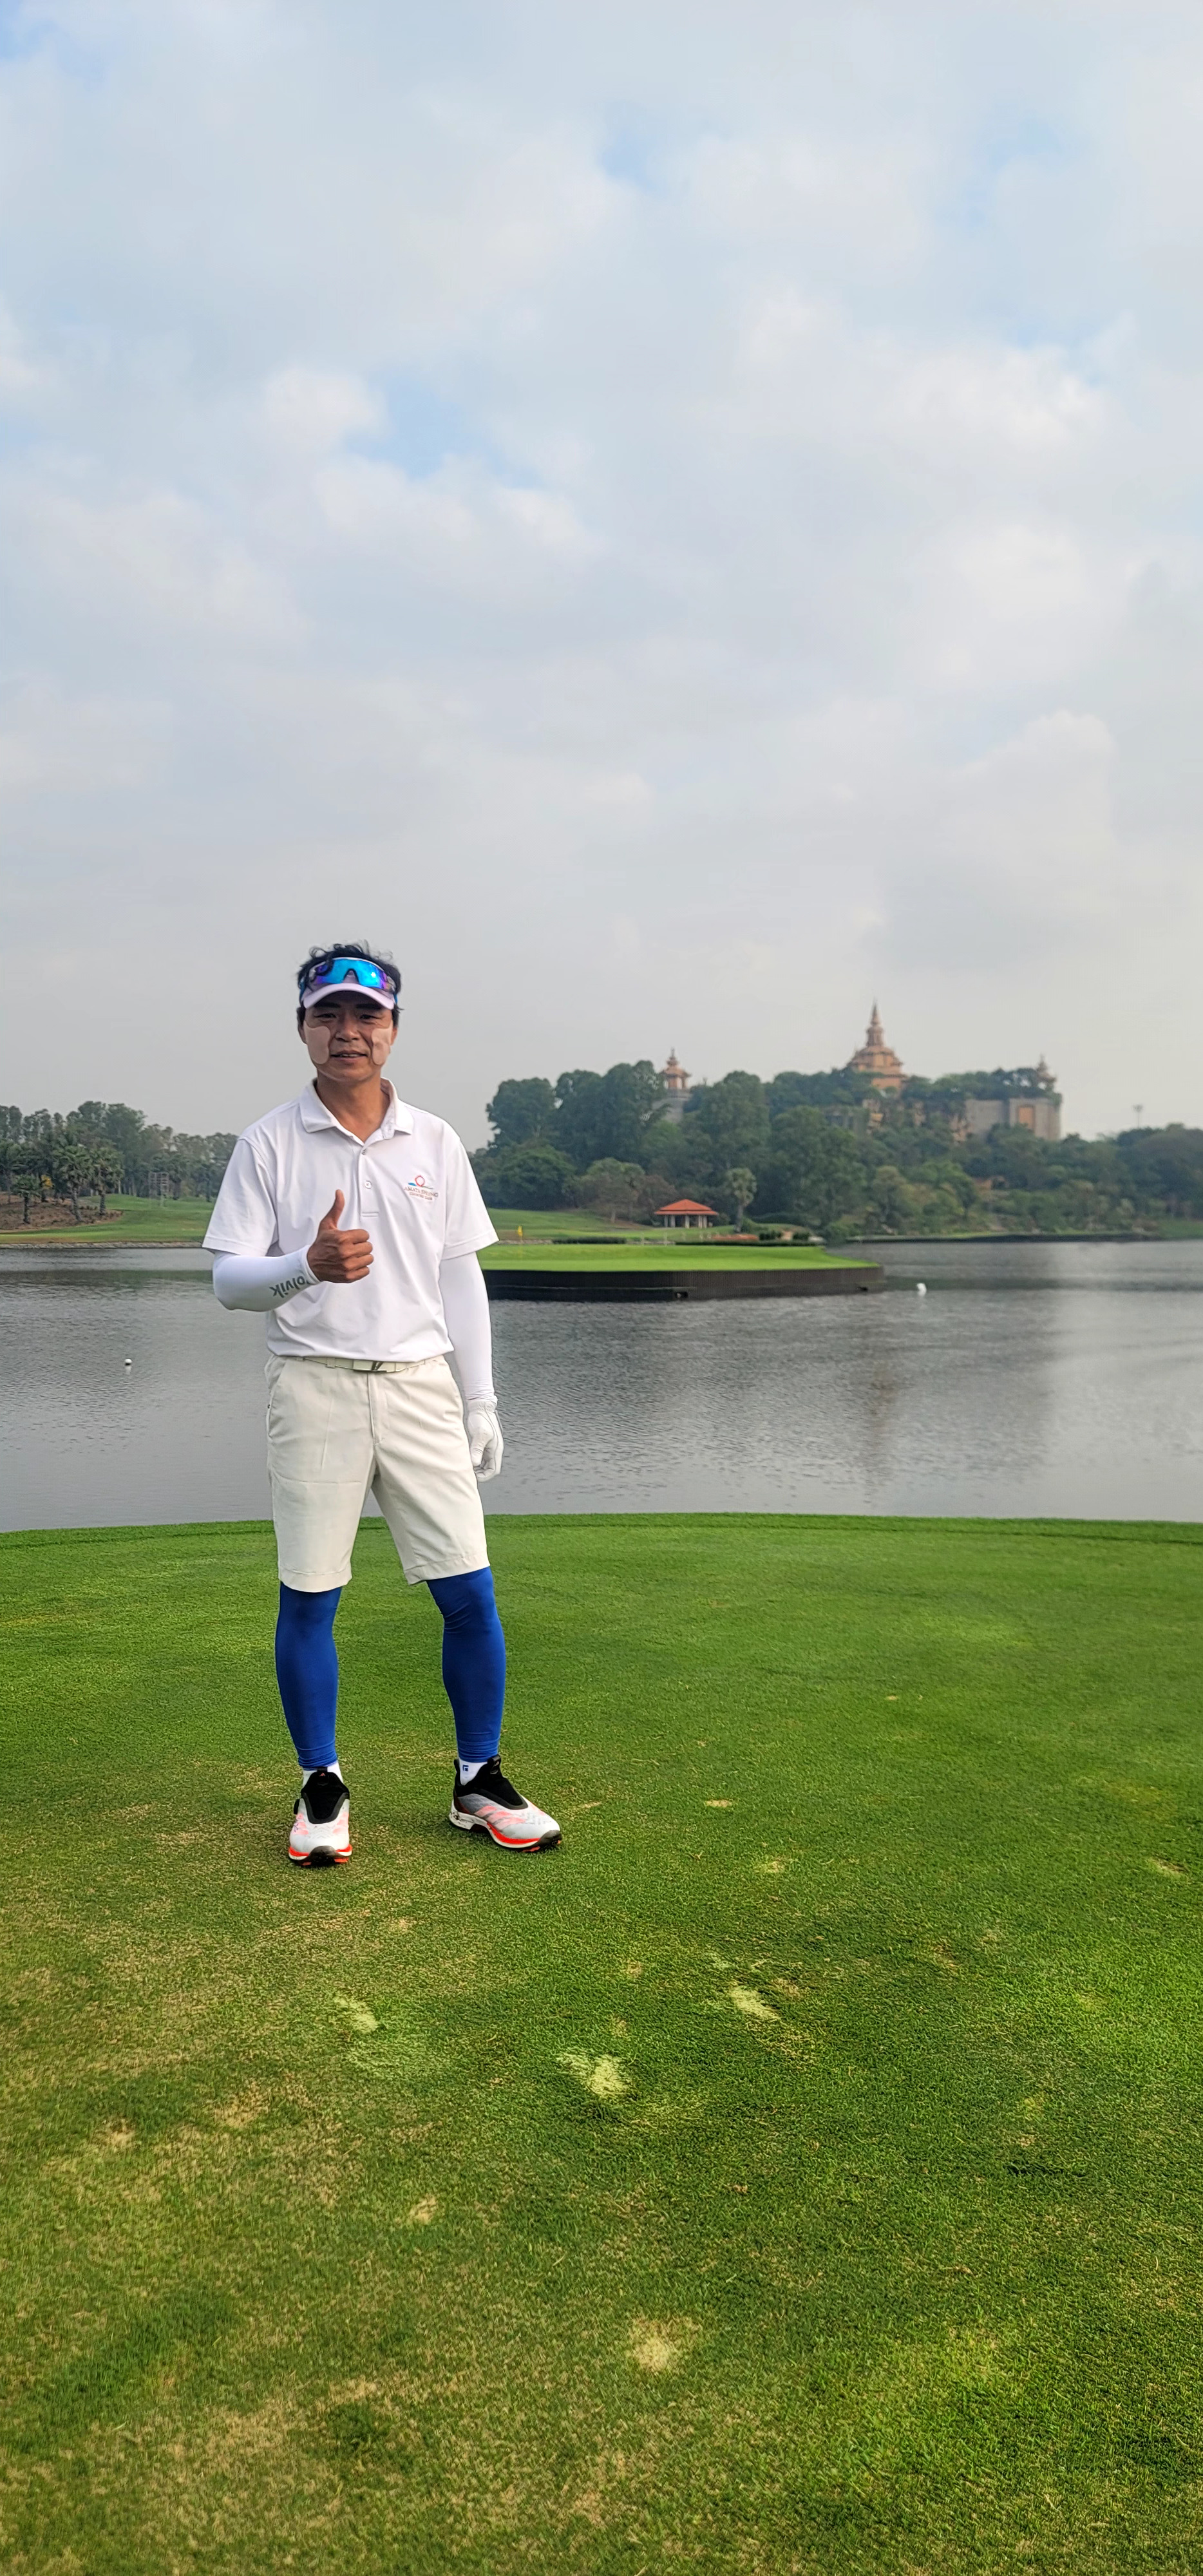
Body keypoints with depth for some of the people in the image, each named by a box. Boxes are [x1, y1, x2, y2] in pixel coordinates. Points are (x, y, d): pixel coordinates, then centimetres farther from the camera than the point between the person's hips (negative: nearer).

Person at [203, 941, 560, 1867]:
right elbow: (228, 1279, -2)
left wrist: (482, 1401, 7)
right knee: (308, 1598, 3)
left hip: (421, 1387, 2)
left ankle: (481, 1782, 17)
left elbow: (461, 1278, 11)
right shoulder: (268, 1143, 1)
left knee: (470, 1593, 0)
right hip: (313, 1385, -2)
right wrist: (307, 1264, -23)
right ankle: (322, 1786, 21)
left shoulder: (435, 1142, 9)